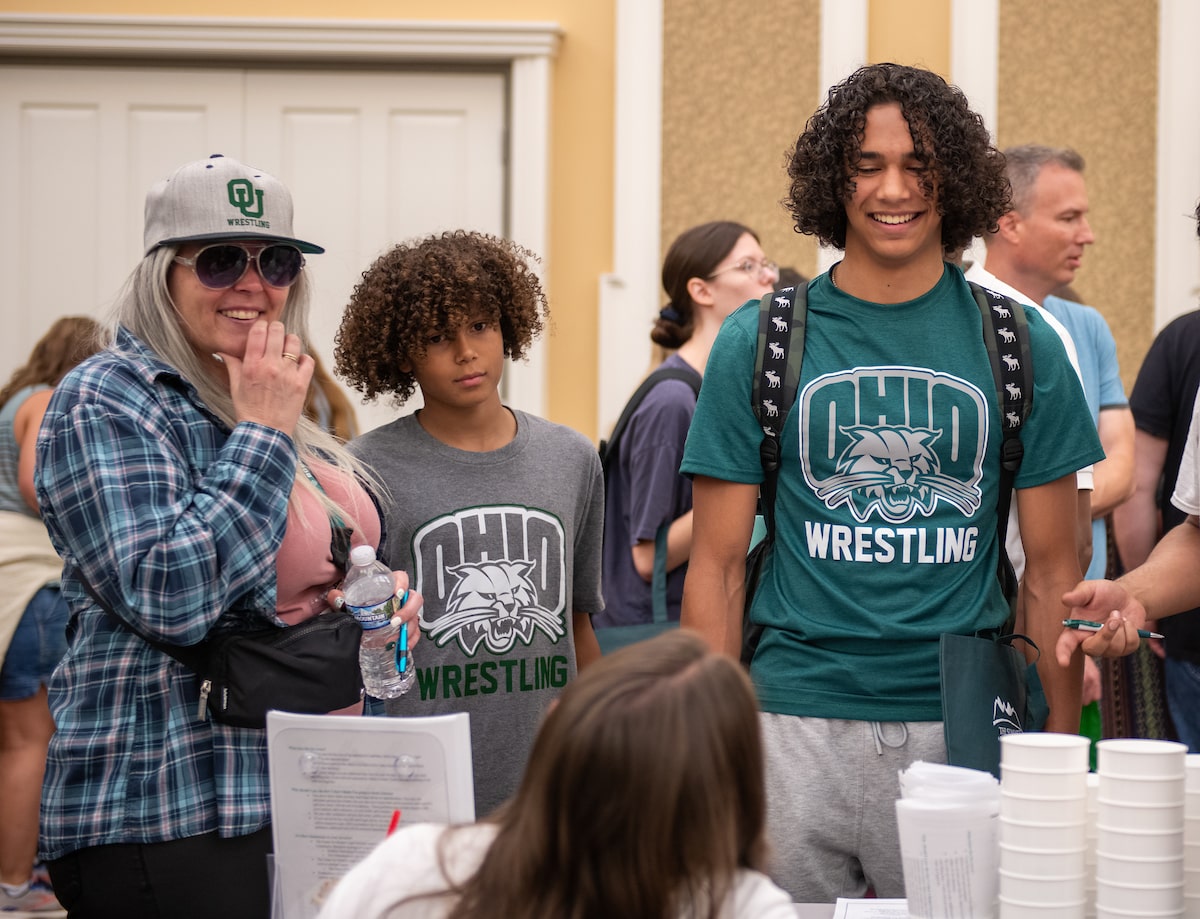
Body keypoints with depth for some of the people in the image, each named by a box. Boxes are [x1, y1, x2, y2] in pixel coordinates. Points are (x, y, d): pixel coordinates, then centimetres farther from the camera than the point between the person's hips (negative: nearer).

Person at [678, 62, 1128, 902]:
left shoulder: (1022, 347, 5)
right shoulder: (759, 342, 3)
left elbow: (1051, 572, 7)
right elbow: (718, 567, 4)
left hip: (962, 726, 1)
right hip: (797, 725, 0)